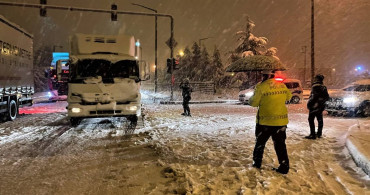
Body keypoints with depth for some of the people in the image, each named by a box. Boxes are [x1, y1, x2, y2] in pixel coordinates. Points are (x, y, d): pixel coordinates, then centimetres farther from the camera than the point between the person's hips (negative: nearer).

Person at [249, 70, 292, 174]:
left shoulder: (261, 86, -14)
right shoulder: (282, 85, 2)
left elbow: (254, 102, -11)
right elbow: (288, 97, 19)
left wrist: (251, 98, 9)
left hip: (265, 121, -4)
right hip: (281, 121, 4)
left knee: (260, 142, 15)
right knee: (280, 144, 12)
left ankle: (257, 162, 26)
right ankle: (284, 166, 12)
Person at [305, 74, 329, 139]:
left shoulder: (315, 86, -16)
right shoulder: (324, 87, 10)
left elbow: (314, 97, -23)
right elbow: (327, 97, 14)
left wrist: (309, 104, -15)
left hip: (314, 106, -9)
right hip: (321, 106, 9)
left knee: (311, 120, -2)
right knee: (320, 120, 16)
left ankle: (312, 135, -2)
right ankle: (319, 134, 25)